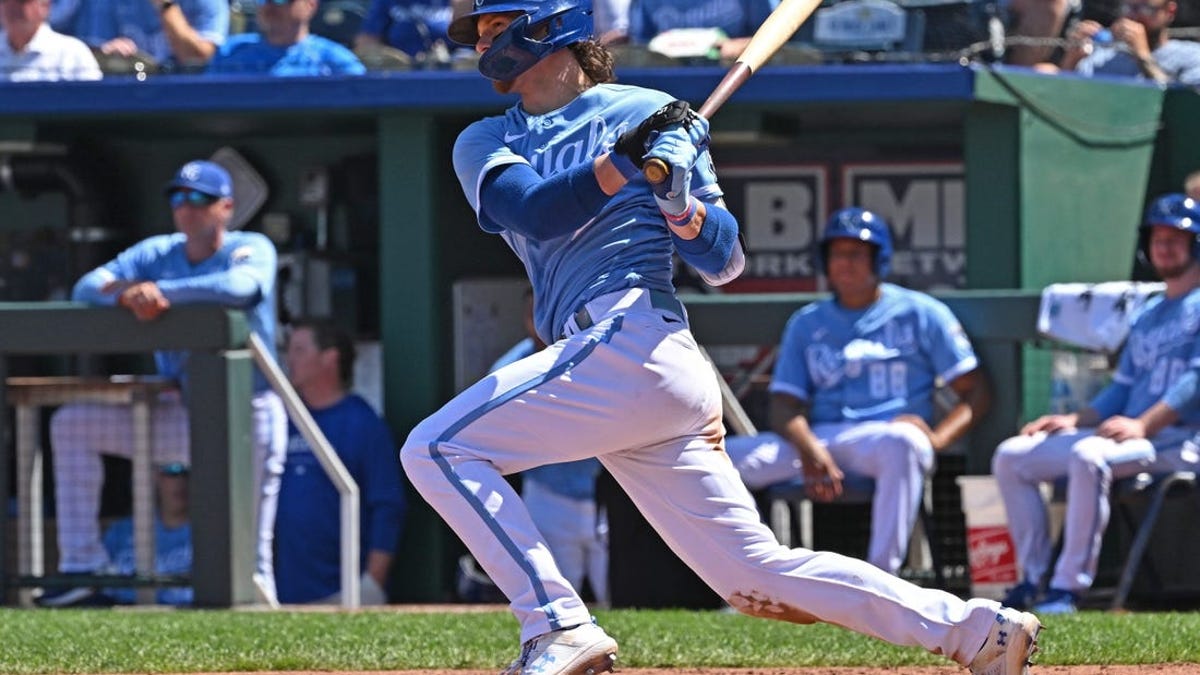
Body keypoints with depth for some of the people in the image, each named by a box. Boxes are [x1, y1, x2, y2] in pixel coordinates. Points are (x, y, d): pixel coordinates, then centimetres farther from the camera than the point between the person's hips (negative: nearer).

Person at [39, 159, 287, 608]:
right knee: (72, 425, -6)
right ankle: (81, 564, -7)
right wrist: (128, 293, -26)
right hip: (181, 414, 6)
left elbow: (241, 286, -32)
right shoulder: (158, 253, 8)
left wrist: (161, 291, -35)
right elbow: (87, 287, -3)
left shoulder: (252, 250, -8)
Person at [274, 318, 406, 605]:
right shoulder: (286, 422, 13)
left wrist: (373, 582, -14)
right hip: (288, 590, 6)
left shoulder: (362, 423, -4)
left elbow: (388, 508, -8)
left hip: (342, 591, -6)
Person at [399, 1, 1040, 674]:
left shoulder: (645, 111, 7)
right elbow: (533, 211, -2)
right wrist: (623, 162, -12)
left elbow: (723, 262, 5)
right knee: (757, 574, 3)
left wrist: (679, 203, -14)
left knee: (439, 448, -15)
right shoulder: (485, 142, 20)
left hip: (629, 341, -6)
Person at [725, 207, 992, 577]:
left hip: (888, 433, -3)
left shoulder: (921, 314, 11)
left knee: (902, 443, -42)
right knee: (726, 455, -22)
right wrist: (808, 450, -13)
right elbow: (784, 406, 11)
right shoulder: (806, 324, 21)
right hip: (818, 439, 3)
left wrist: (936, 438, -14)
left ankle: (880, 576, -41)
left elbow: (975, 393, 7)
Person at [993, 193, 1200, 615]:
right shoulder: (1147, 318, 26)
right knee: (1011, 457, 1)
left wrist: (1143, 426, -23)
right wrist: (1075, 420, 7)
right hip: (1130, 432, 9)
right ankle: (1032, 582, -4)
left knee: (1088, 456, -38)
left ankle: (1069, 588, -36)